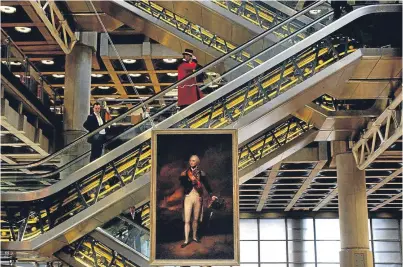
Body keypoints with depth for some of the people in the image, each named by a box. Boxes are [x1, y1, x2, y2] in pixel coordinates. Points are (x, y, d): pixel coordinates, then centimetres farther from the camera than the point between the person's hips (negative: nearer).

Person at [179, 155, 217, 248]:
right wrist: (182, 177, -21)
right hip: (188, 197, -1)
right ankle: (186, 240, 1)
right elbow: (183, 184, -5)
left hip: (198, 198, 1)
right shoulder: (185, 172, 2)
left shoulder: (201, 173, 4)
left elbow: (206, 185, 4)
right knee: (187, 220, -4)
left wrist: (211, 195, -3)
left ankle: (194, 237, 28)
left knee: (195, 219, 12)